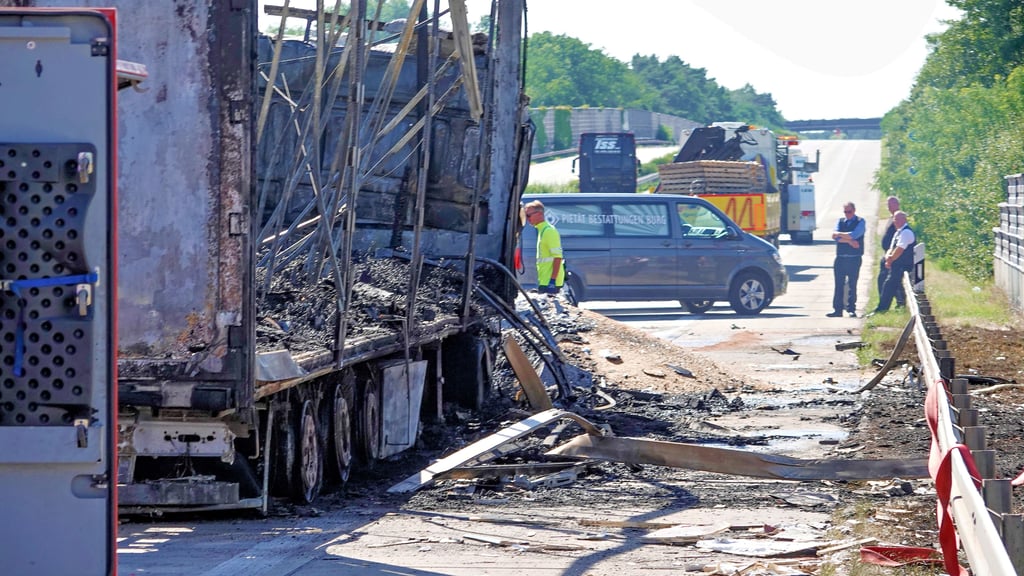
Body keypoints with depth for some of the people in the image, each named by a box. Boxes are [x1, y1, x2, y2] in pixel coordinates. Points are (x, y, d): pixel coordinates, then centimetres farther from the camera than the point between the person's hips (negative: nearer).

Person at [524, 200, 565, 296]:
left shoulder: (549, 231, -13)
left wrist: (552, 280, -25)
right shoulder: (541, 230, 17)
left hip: (549, 282, -10)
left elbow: (557, 256, -20)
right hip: (544, 281, 10)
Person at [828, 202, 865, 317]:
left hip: (854, 259, -3)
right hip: (840, 258, 3)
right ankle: (837, 309, 4)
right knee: (838, 285, 2)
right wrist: (849, 241, -13)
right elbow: (836, 238, -1)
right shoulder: (840, 222, 13)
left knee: (852, 285, -2)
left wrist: (839, 234, -7)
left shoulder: (860, 222, 2)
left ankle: (851, 309, 1)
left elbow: (854, 235, -14)